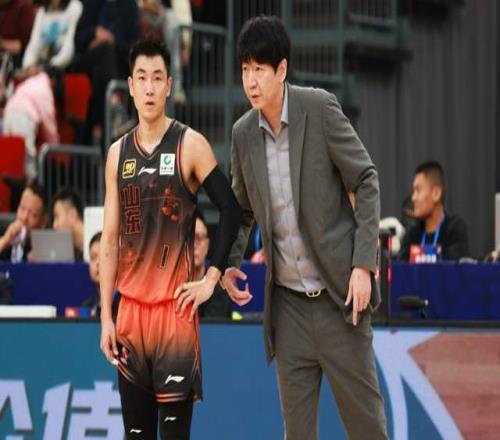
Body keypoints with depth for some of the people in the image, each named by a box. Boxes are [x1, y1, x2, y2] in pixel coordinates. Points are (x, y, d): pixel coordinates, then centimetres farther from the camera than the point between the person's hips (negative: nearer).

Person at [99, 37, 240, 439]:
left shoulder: (190, 145, -4)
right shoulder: (118, 154, 10)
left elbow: (232, 210, -5)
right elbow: (110, 239, 11)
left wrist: (212, 279, -9)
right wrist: (106, 315, 7)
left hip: (175, 307, -5)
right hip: (131, 308, 5)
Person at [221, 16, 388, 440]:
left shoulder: (320, 108, -9)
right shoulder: (243, 133, 4)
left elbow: (366, 182, -7)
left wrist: (363, 265, -14)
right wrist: (230, 262, 1)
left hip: (339, 297, -4)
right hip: (288, 304, 4)